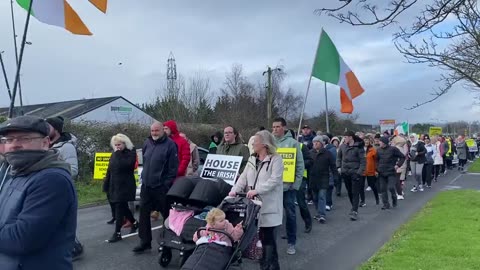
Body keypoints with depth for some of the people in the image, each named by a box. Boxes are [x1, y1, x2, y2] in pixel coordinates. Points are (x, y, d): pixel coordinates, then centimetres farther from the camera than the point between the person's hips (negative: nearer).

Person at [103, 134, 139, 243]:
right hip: (114, 185, 7)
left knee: (119, 208, -7)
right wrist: (106, 185, 11)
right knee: (123, 207, 15)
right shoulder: (114, 154, 12)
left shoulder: (131, 153, -8)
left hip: (125, 186, -7)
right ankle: (134, 223, 35)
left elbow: (124, 165, -24)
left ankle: (117, 233, -1)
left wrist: (118, 154, -18)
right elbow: (109, 170, 15)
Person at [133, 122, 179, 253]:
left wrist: (168, 183, -15)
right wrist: (144, 176, 15)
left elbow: (173, 167, -13)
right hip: (146, 185, 6)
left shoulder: (170, 145, -11)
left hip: (161, 187, -6)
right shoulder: (147, 143, 10)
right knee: (143, 213, 8)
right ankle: (145, 241, 18)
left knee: (166, 214, 6)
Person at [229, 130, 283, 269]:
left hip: (268, 205, -6)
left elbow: (274, 180, -17)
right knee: (259, 235, 9)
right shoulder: (252, 159, 15)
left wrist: (256, 190, -24)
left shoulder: (276, 159, -6)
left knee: (268, 237, -1)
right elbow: (244, 177, 10)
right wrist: (235, 190, -6)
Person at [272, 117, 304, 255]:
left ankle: (291, 243, 20)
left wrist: (296, 184, -9)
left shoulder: (293, 143, -3)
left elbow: (300, 165, -2)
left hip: (288, 185, -2)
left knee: (290, 214, 7)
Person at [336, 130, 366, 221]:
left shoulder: (358, 147, -11)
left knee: (355, 193, -4)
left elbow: (362, 161, -10)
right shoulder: (343, 146, 4)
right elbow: (339, 157, 17)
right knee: (349, 191, 15)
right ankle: (354, 207, 31)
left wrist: (360, 172, -17)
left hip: (355, 173, -5)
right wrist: (339, 167, 7)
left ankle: (354, 211, -3)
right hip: (345, 172, 5)